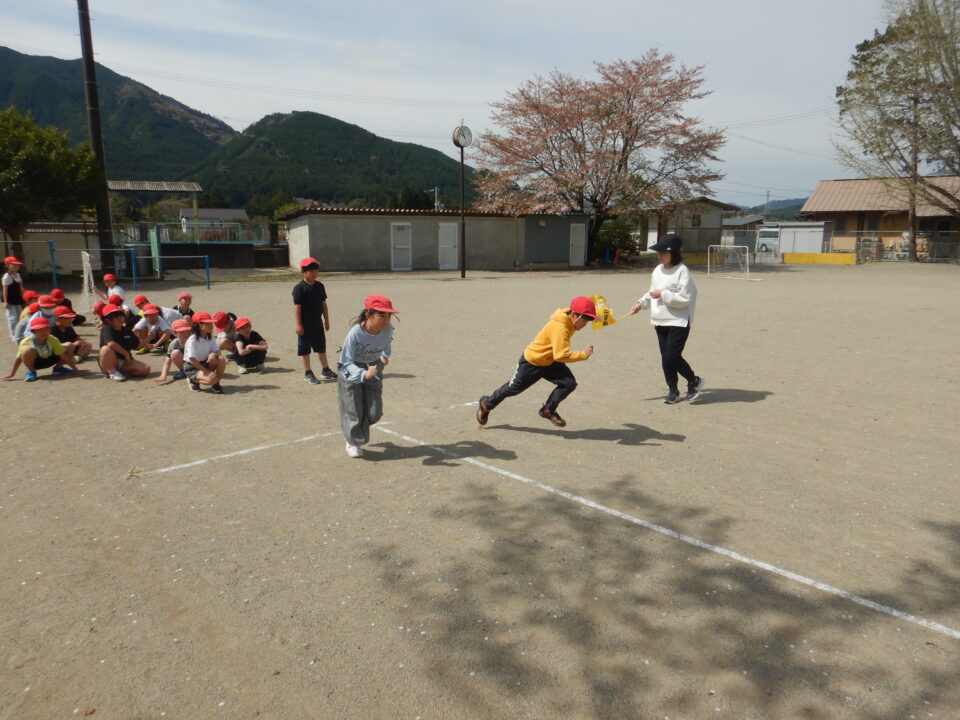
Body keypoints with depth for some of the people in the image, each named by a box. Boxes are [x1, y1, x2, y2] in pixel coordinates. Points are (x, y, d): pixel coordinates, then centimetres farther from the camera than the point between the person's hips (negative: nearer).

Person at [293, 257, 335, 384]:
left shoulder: (319, 286, 6)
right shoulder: (299, 288, -14)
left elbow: (324, 304, 11)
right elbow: (297, 307, -16)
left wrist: (326, 320, 12)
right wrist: (297, 324, -19)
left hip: (317, 322, 6)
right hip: (305, 324, -6)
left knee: (321, 347, 16)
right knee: (304, 349, 3)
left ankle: (326, 370, 28)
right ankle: (308, 373, 12)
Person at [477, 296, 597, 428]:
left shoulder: (568, 319, -10)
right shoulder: (559, 328, -36)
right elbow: (561, 355, -39)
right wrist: (583, 354, -34)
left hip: (550, 361, 8)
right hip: (532, 362, -8)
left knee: (569, 383, -12)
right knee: (513, 388, 11)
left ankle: (548, 410, 8)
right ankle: (486, 404, 38)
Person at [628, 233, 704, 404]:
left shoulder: (682, 271, -13)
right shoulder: (657, 270, 10)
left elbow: (685, 298, -19)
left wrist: (663, 294, -18)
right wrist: (641, 303, 7)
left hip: (678, 321, -7)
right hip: (660, 321, 7)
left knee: (672, 357, -12)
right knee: (665, 358, 10)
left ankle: (694, 381, 12)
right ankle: (673, 390, 24)